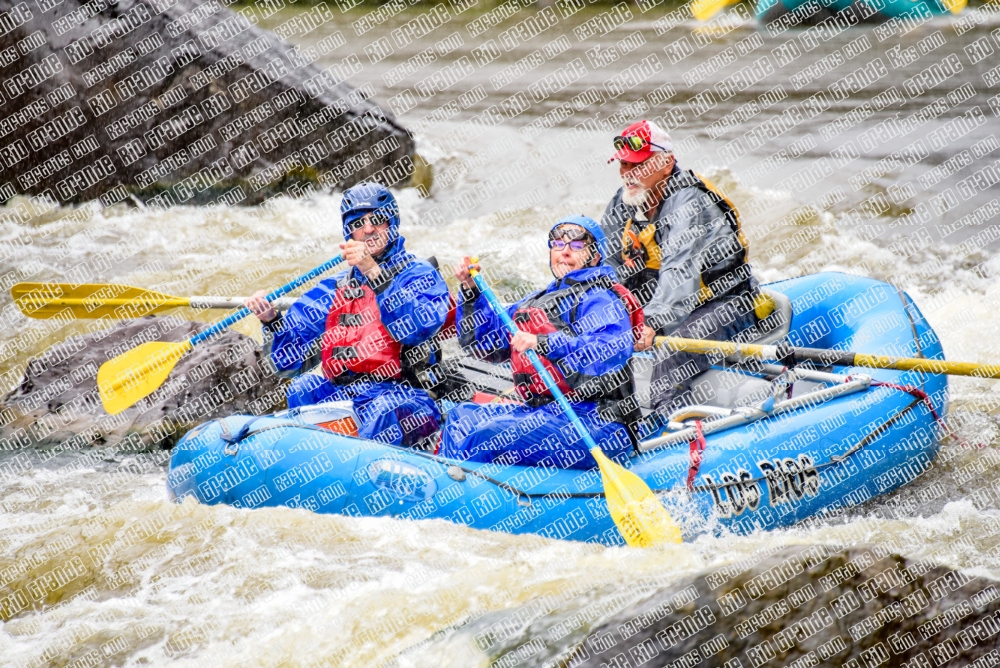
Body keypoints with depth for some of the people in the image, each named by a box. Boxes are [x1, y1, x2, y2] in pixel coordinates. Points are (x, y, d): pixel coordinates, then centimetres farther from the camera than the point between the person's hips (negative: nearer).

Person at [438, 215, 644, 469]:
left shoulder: (599, 298, -6)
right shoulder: (536, 302, 22)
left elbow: (614, 348, -26)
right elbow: (486, 344, 23)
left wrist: (544, 344, -32)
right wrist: (470, 291, 10)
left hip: (596, 423, -9)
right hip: (544, 412, 9)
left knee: (484, 439, -23)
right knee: (461, 418, 3)